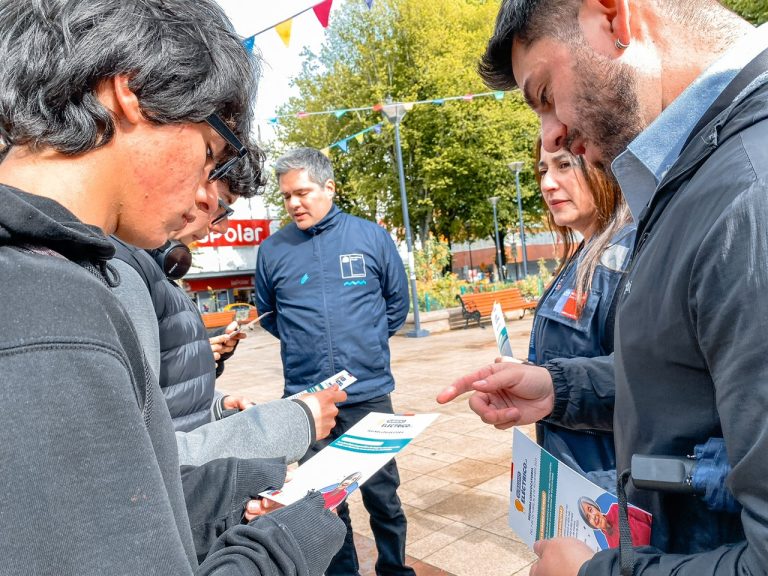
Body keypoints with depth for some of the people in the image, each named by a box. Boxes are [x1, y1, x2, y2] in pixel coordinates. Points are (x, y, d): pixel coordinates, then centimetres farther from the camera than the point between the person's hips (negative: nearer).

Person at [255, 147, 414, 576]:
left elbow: (398, 301, 10)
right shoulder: (273, 250, 0)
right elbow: (267, 313, 15)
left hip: (370, 393, -1)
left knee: (383, 493, 13)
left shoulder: (372, 236, -2)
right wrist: (304, 346, 10)